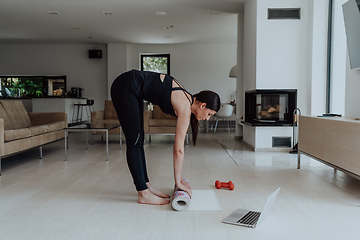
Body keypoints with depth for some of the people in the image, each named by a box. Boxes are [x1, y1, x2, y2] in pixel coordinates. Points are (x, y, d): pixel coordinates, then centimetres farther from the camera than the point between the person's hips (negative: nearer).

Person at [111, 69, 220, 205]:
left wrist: (179, 177, 12)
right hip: (125, 87, -9)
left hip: (132, 89, 9)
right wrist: (178, 181, -7)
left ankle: (146, 185, 19)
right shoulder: (185, 108, -18)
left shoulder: (188, 102, 7)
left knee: (138, 141, 10)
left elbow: (177, 148, 10)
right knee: (134, 142, -6)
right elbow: (178, 150, -17)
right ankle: (143, 194, 2)